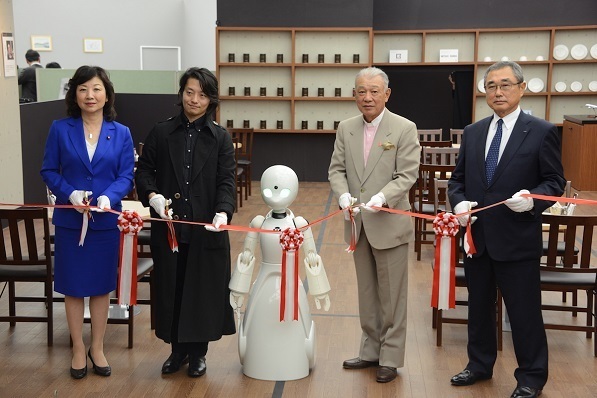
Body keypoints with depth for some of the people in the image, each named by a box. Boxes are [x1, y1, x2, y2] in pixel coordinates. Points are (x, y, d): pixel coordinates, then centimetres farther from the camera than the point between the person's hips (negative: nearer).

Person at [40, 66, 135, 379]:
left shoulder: (121, 133, 0)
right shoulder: (60, 129, -3)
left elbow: (126, 176, -3)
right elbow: (49, 171, -2)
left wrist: (108, 198, -22)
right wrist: (70, 194, -20)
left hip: (106, 220, 1)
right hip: (69, 220, -1)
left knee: (101, 285, 11)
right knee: (73, 286, 8)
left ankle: (97, 347, 28)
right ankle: (78, 349, 24)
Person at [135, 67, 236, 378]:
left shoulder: (221, 138, 3)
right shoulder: (161, 133, 4)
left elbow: (226, 182, -5)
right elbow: (144, 171, 4)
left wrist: (223, 212, -23)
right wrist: (153, 195, -17)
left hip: (206, 228, 0)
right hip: (168, 227, 1)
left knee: (204, 289, 5)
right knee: (171, 288, 8)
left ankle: (198, 352, 23)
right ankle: (178, 349, 26)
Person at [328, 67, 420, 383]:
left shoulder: (405, 129, -8)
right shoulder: (346, 128, 6)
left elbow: (407, 175, -12)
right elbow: (336, 170, 5)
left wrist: (381, 197, -28)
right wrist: (344, 196, -16)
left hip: (390, 224, -5)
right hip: (358, 224, 5)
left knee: (391, 295, 4)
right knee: (367, 293, 16)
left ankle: (390, 358, 16)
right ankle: (371, 351, 28)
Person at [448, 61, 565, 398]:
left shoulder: (542, 131, -5)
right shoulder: (473, 132, 9)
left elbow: (556, 181, -4)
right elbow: (458, 178, 12)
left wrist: (532, 199, -22)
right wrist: (459, 202, -7)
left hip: (518, 238, -5)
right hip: (477, 235, 5)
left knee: (524, 310, 4)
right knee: (479, 306, 17)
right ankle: (480, 365, 34)